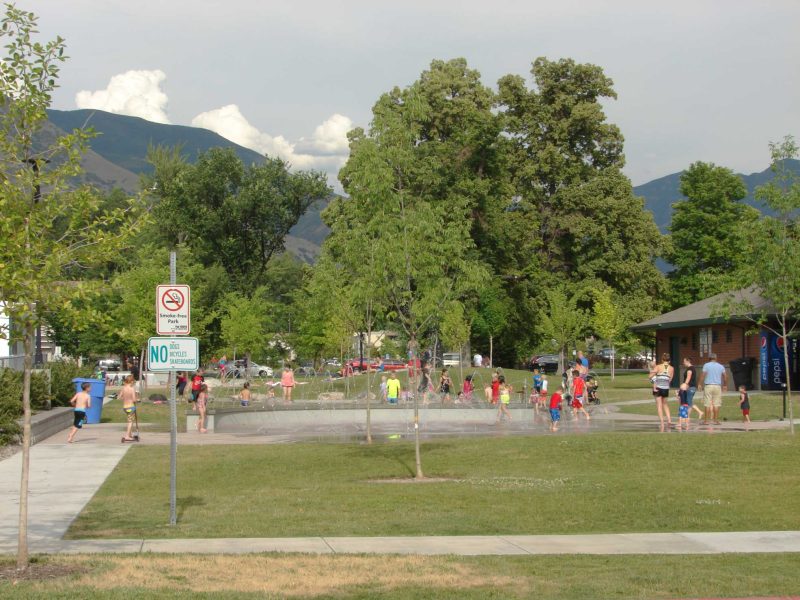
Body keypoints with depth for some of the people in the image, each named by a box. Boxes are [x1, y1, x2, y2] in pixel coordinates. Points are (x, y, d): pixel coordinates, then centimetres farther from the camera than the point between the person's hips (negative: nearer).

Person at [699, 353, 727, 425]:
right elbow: (725, 377, 7)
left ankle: (706, 420, -1)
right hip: (717, 386, 2)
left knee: (707, 404, -1)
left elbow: (703, 375, -9)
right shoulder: (721, 366, 9)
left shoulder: (706, 365, 0)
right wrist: (725, 384, 19)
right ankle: (716, 420, 4)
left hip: (708, 386, -2)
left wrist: (700, 384, -3)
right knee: (716, 404, 4)